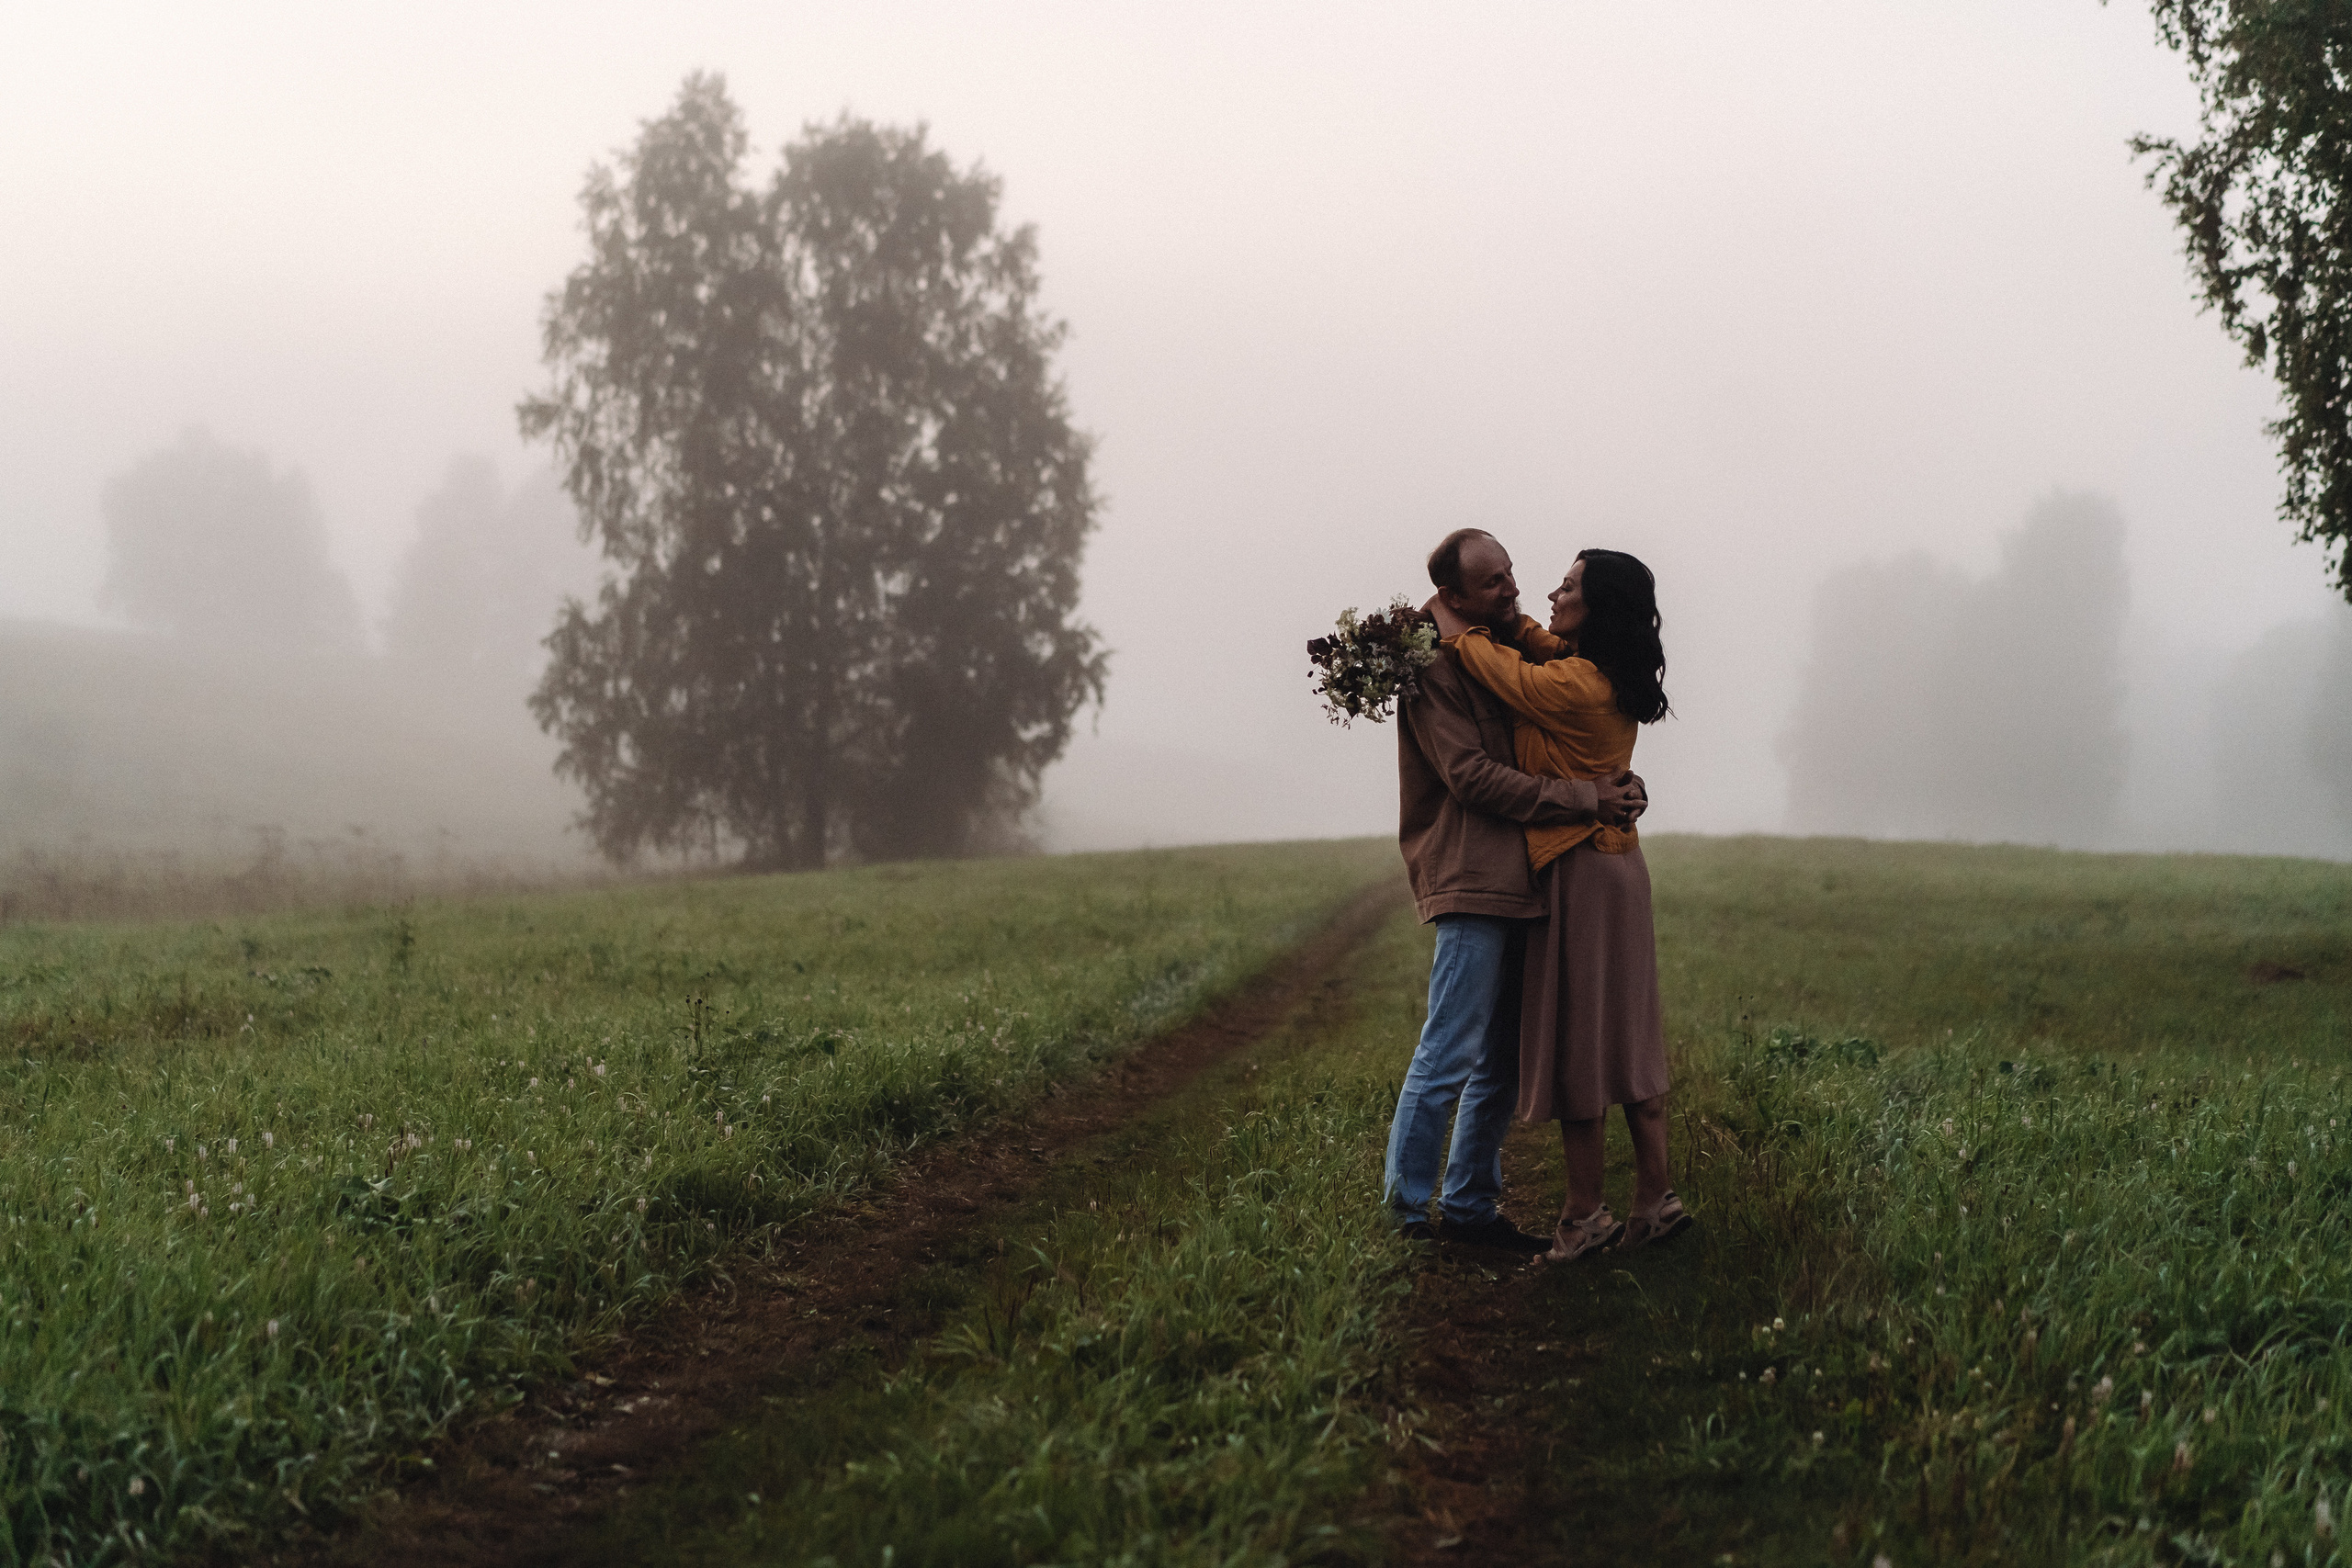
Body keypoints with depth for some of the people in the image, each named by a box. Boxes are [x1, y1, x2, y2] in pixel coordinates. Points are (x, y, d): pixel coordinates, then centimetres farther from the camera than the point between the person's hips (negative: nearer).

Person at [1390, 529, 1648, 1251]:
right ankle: (1404, 1210, 0)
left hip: (1521, 886, 9)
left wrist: (1618, 783, 3)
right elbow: (1473, 778, -16)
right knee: (1450, 1056, -8)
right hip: (1470, 889, -8)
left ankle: (1469, 1205, 18)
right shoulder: (1437, 669, -9)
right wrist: (1586, 799, -16)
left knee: (1502, 1063, 11)